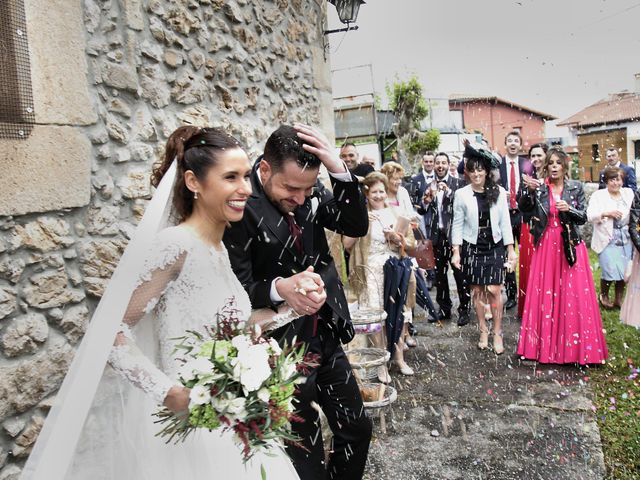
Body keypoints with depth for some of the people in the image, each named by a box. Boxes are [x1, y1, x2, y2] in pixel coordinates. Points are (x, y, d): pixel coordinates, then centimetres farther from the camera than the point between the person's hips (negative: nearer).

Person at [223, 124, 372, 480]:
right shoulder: (241, 207, -20)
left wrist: (339, 169, -24)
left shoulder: (311, 192, -3)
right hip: (283, 348, -6)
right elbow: (238, 287, -17)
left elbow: (356, 226, -11)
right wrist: (279, 288, -37)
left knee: (358, 428, 20)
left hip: (327, 337, 6)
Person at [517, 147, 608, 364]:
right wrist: (529, 191, -29)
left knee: (573, 294, 0)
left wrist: (569, 209, -16)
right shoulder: (539, 188, 3)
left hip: (570, 246, 0)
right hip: (546, 246, 0)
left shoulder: (576, 187, 4)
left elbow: (583, 217, 2)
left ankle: (572, 346, 12)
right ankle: (546, 344, 13)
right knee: (545, 294, 2)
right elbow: (524, 208, -12)